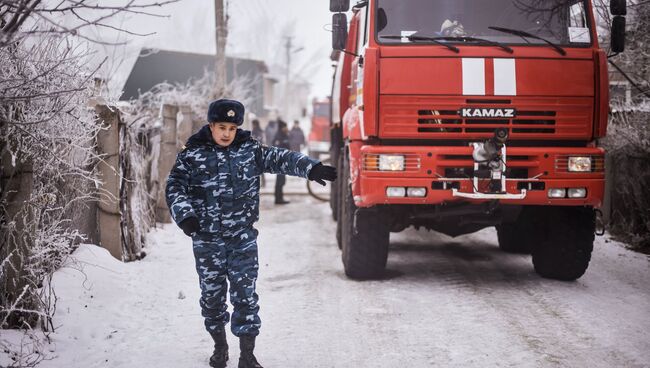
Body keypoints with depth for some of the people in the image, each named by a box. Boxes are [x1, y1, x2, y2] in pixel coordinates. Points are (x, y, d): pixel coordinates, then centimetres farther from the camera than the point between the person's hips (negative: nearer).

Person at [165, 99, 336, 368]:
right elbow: (175, 187, -2)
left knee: (245, 295, -1)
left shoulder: (249, 150, 3)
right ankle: (220, 345, 30)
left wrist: (311, 168, -19)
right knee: (212, 293, 10)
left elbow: (279, 159, -5)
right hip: (207, 240, 0)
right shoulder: (192, 155, -2)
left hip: (243, 238, 1)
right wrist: (185, 215, -18)